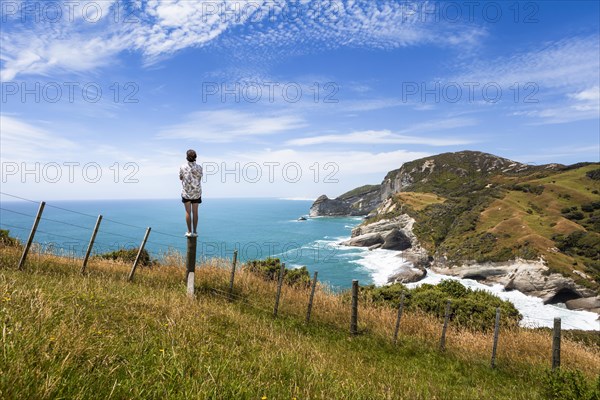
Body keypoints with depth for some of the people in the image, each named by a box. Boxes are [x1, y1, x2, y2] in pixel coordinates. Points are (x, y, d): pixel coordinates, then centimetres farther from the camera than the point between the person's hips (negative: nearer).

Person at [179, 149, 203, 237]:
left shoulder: (182, 167, -10)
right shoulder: (199, 167, -9)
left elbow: (181, 178, 5)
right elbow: (200, 178, 4)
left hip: (186, 192, -1)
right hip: (196, 192, 1)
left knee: (188, 212, 6)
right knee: (195, 212, 7)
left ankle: (189, 232, 6)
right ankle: (195, 231, 9)